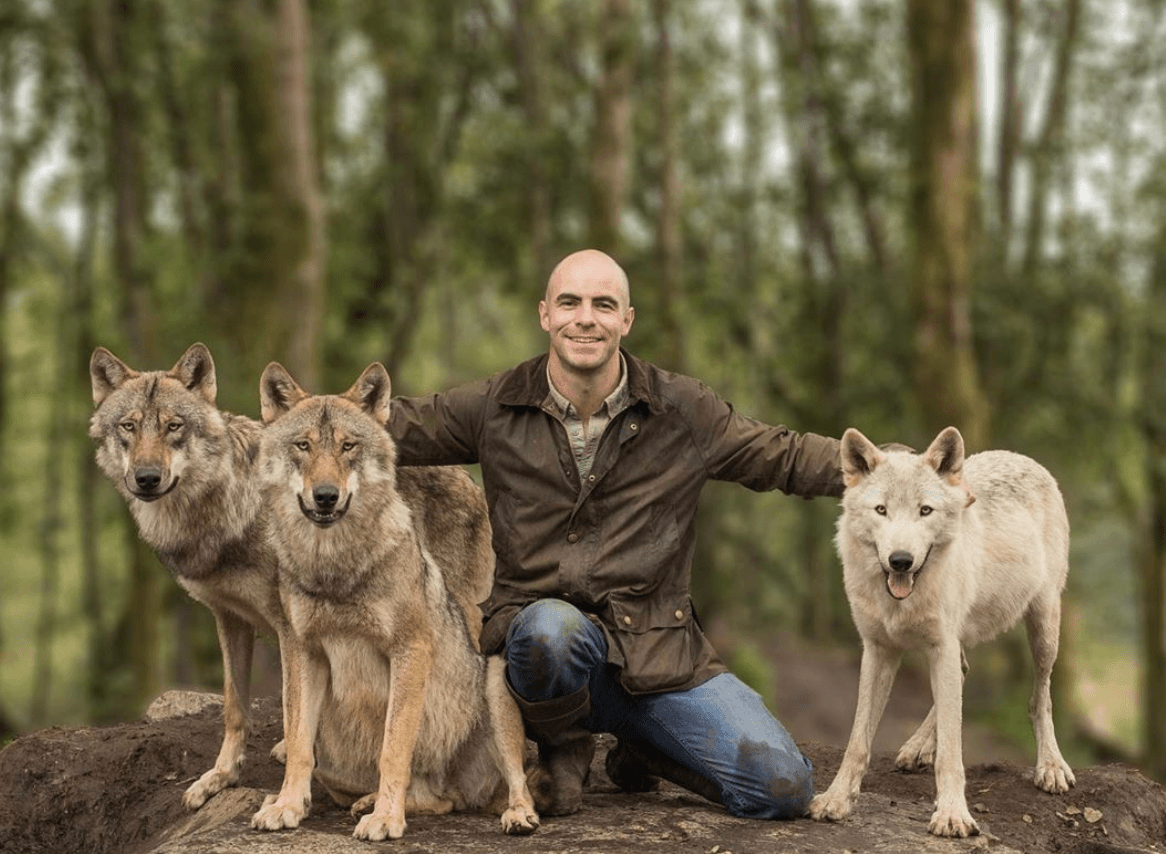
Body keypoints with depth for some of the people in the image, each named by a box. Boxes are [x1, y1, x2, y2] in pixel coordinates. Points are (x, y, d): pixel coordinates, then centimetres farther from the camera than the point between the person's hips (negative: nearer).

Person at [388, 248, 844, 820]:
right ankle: (563, 751, -4)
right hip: (540, 639, -1)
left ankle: (639, 748, 20)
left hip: (657, 653, 1)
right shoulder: (495, 407, 2)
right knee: (552, 626, -41)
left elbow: (785, 457, 7)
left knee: (785, 788, -11)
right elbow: (396, 428, 9)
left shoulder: (682, 410, 2)